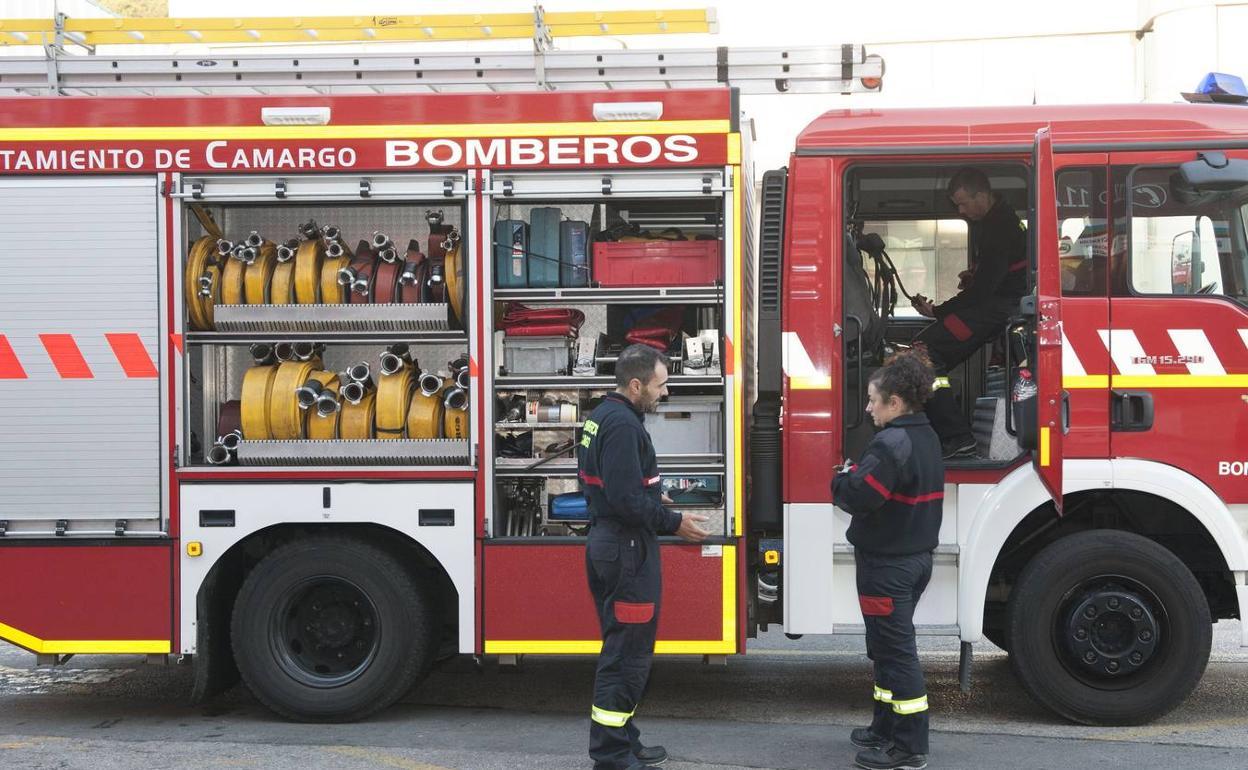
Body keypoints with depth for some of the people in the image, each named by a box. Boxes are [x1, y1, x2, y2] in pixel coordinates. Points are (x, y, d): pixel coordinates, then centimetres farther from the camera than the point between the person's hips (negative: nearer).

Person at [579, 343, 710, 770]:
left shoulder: (603, 416, 14)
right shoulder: (623, 425, -19)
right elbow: (626, 500, -25)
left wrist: (659, 506, 15)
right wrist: (673, 522, -15)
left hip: (608, 545, 11)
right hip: (628, 551, -11)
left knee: (624, 651, 17)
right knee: (627, 657, -6)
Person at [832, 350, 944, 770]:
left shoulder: (893, 443, -21)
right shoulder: (927, 439, 11)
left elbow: (859, 496, -26)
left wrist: (841, 479, -6)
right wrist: (855, 477, 8)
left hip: (887, 564, -10)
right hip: (917, 557, 10)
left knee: (895, 650, -4)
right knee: (890, 646, 19)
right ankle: (887, 727, 29)